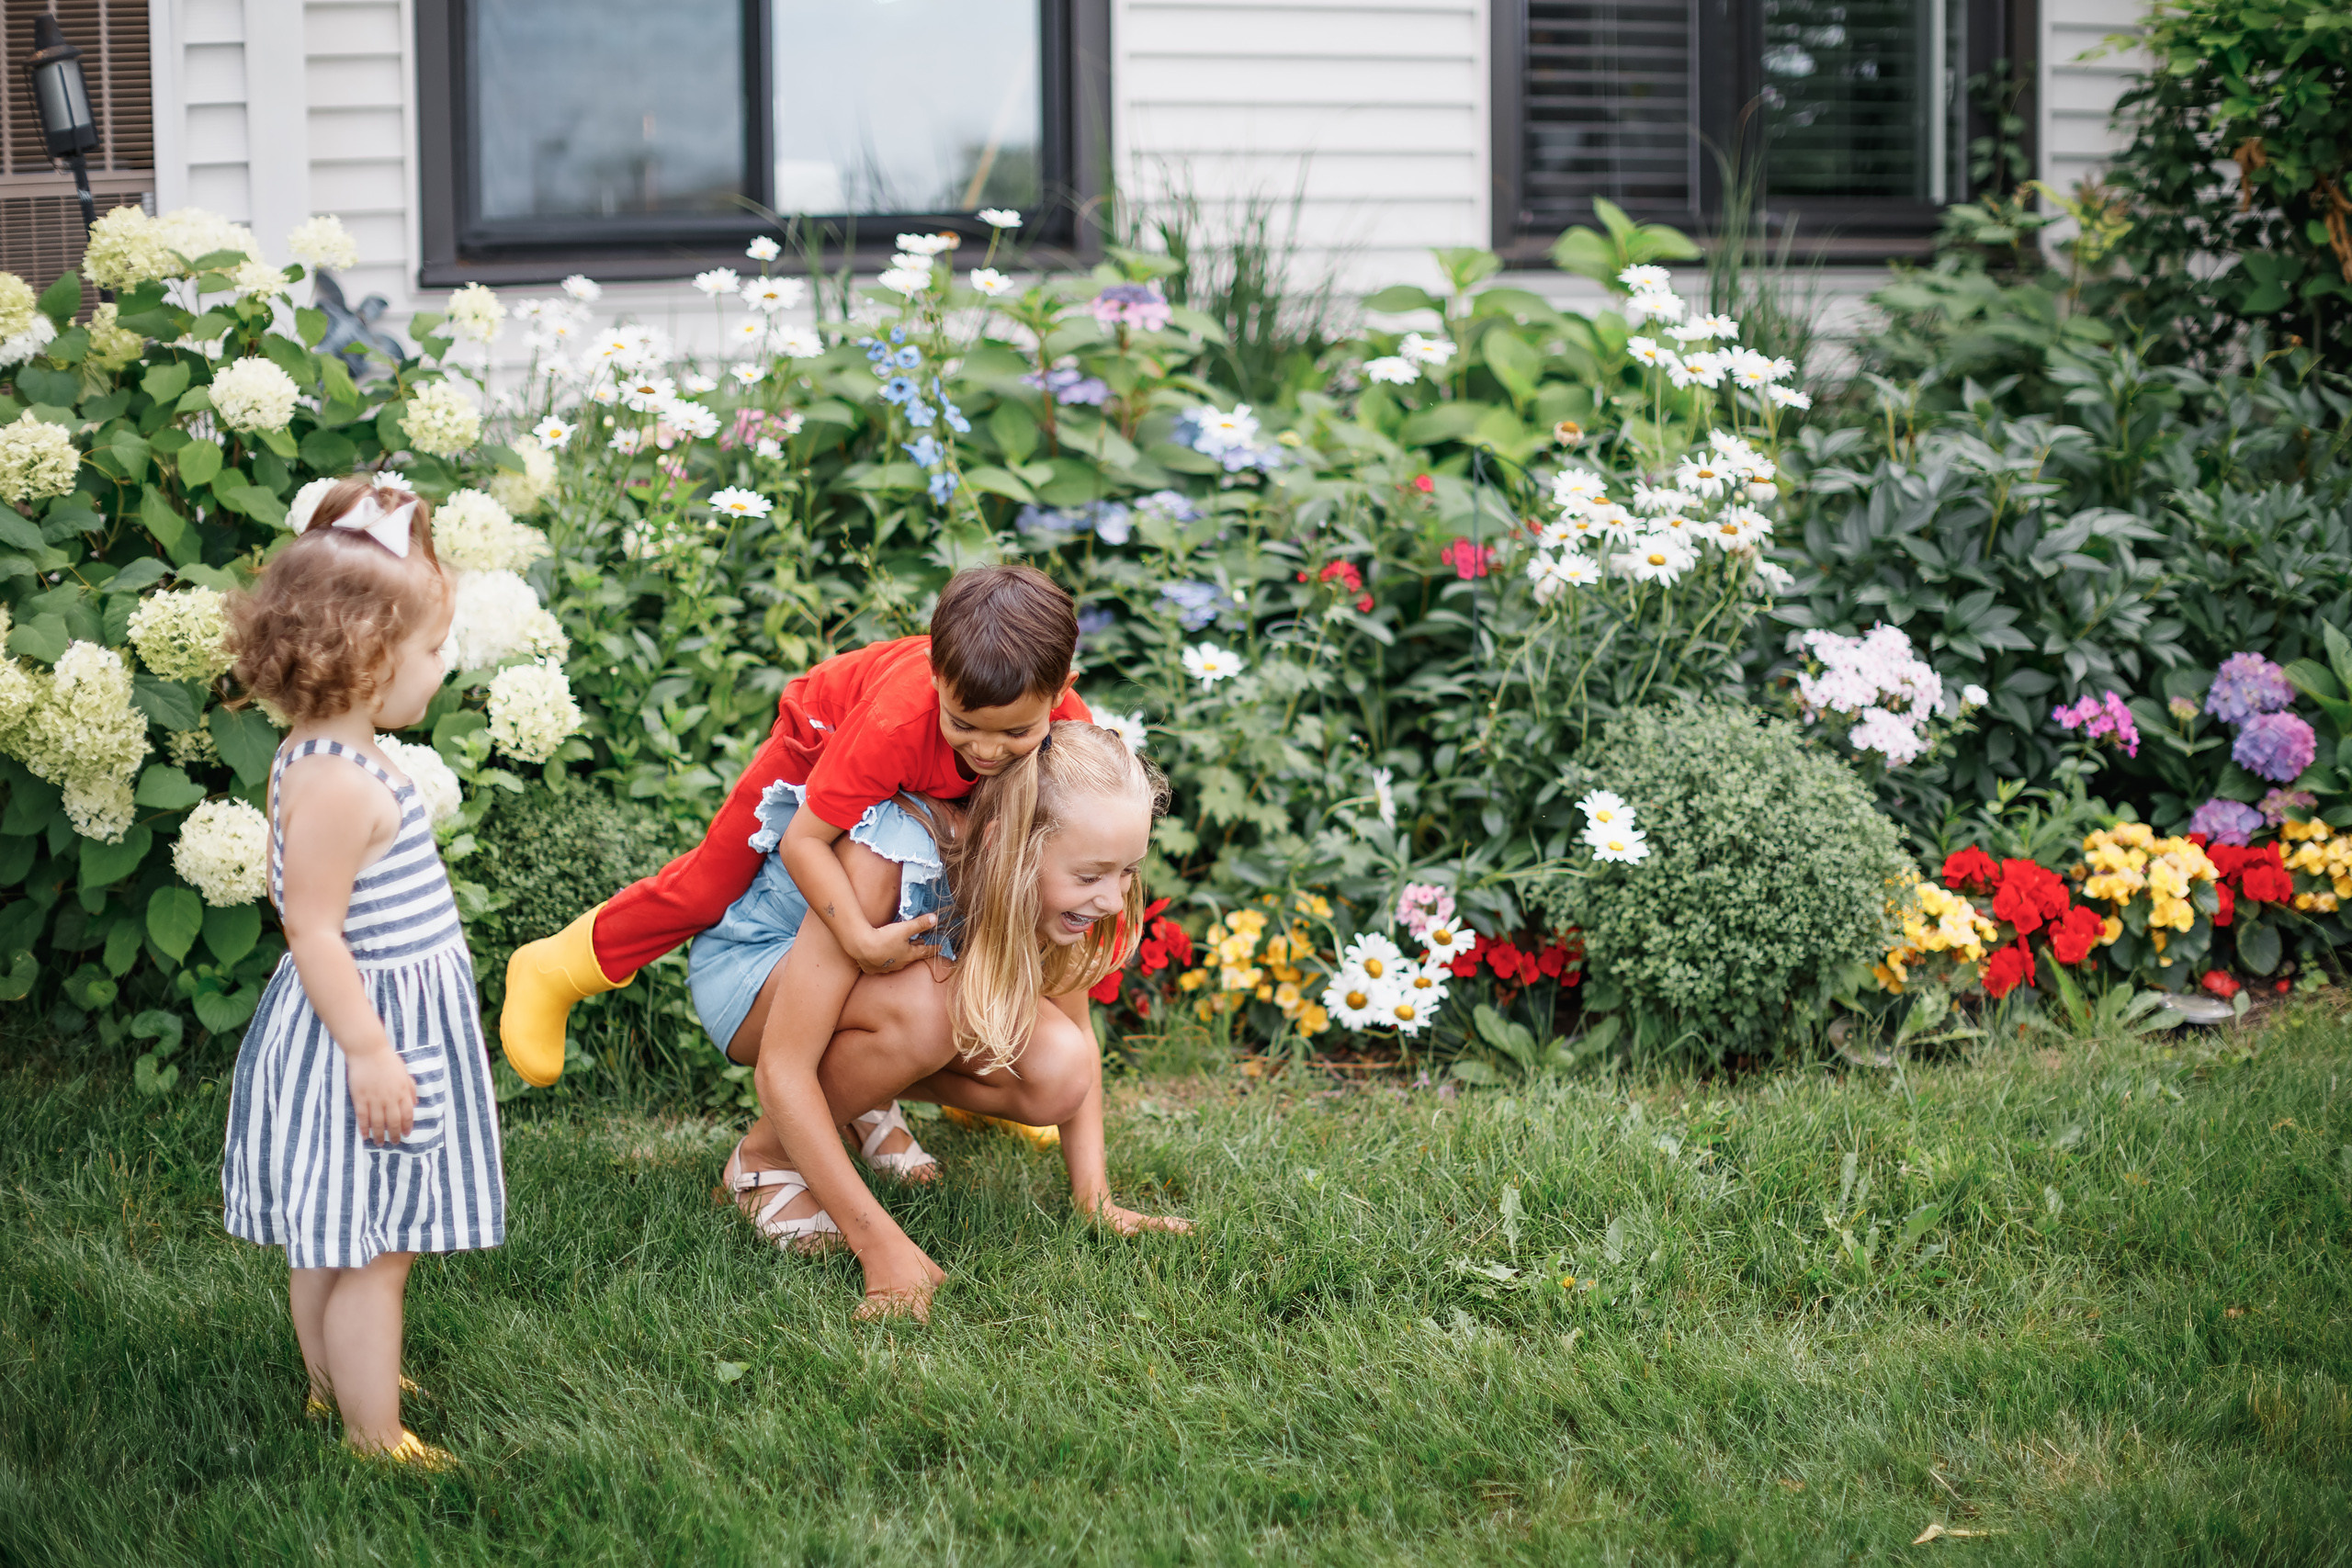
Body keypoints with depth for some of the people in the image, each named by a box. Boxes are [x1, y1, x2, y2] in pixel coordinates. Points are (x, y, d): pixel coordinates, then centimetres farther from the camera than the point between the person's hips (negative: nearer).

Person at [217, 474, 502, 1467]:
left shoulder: (333, 757, 7)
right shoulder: (336, 783, -25)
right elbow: (313, 930, -25)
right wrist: (369, 1050, -24)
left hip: (387, 1024, 10)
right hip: (366, 1029, -10)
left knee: (331, 1240, 22)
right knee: (372, 1254, -1)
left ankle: (335, 1384, 36)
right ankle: (375, 1439, 6)